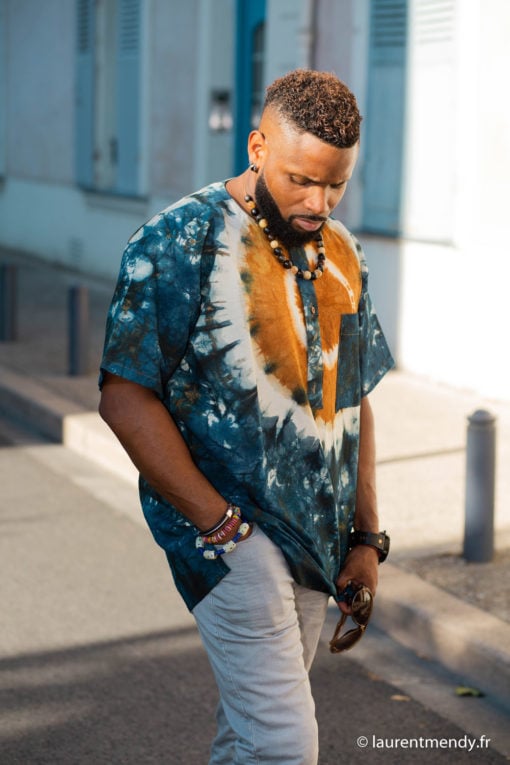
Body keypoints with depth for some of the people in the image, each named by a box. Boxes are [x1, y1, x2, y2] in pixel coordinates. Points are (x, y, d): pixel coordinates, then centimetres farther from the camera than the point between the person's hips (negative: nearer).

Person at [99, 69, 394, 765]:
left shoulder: (341, 252, 10)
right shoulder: (181, 242, -11)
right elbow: (125, 398, -14)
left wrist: (365, 538, 12)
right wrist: (219, 523, -16)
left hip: (317, 538, 6)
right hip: (229, 531, -6)